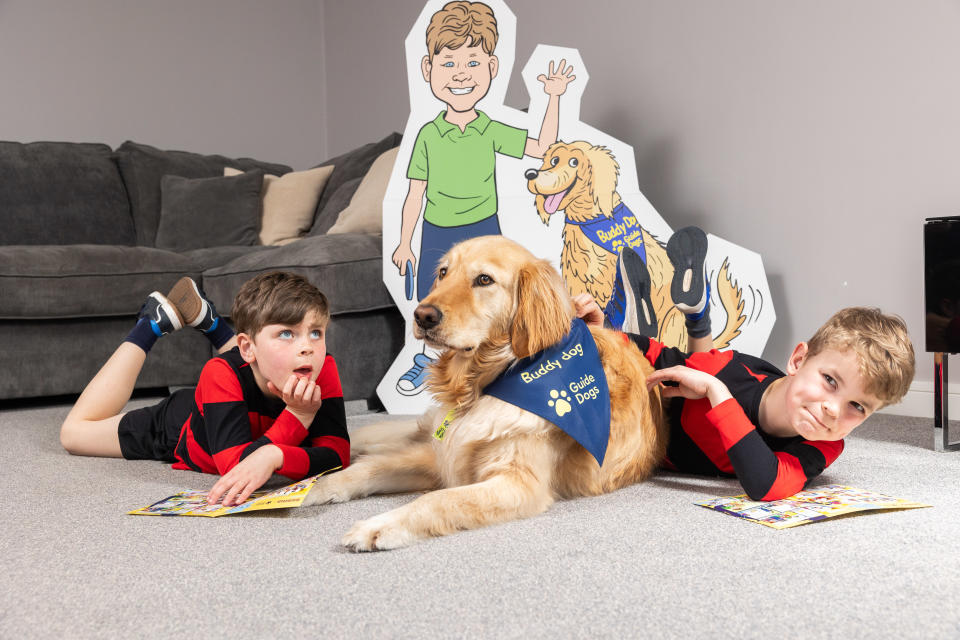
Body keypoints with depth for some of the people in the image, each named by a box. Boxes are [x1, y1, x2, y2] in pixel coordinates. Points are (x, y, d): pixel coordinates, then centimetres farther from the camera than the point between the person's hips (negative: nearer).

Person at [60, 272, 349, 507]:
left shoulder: (322, 369, -39)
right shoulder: (222, 375, -46)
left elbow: (336, 458, -44)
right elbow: (237, 466, -49)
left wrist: (274, 455, -64)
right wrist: (298, 414, -59)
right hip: (178, 425, -3)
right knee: (74, 432, 16)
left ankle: (207, 319, 36)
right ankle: (154, 322, 19)